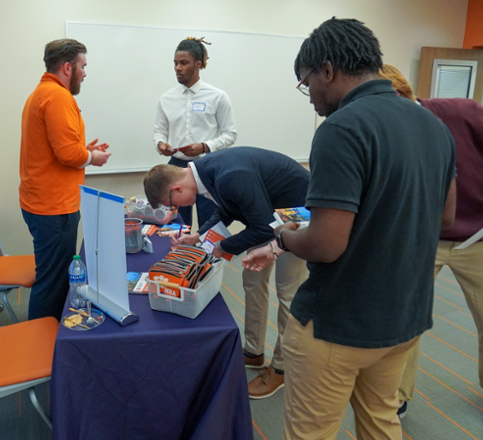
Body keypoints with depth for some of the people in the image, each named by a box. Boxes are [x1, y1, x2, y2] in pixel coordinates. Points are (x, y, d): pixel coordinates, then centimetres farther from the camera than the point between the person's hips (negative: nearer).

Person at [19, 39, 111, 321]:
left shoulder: (41, 93, 18)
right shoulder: (58, 96, -16)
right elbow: (68, 152, -24)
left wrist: (85, 150, 12)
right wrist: (92, 157, -5)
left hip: (43, 202, 11)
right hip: (54, 207, -11)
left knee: (55, 277, 19)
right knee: (53, 282, 0)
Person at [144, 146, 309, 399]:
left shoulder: (232, 178, -35)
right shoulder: (206, 169, -7)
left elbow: (263, 228, -28)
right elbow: (226, 211, 11)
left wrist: (223, 248, -15)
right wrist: (198, 236, 0)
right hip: (269, 211, 9)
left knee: (287, 291, -2)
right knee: (253, 280, 13)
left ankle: (281, 368, 16)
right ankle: (254, 352, 29)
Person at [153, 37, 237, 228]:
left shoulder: (217, 96, -4)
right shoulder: (167, 98, 6)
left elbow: (229, 134, -3)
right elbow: (160, 130, 12)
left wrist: (205, 147, -19)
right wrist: (160, 143, -11)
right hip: (176, 167, 3)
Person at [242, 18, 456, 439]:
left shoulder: (342, 128, -23)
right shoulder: (434, 124, 4)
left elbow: (326, 245, -26)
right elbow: (445, 215, 13)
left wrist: (285, 236, -6)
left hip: (339, 323, -8)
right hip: (407, 314, 8)